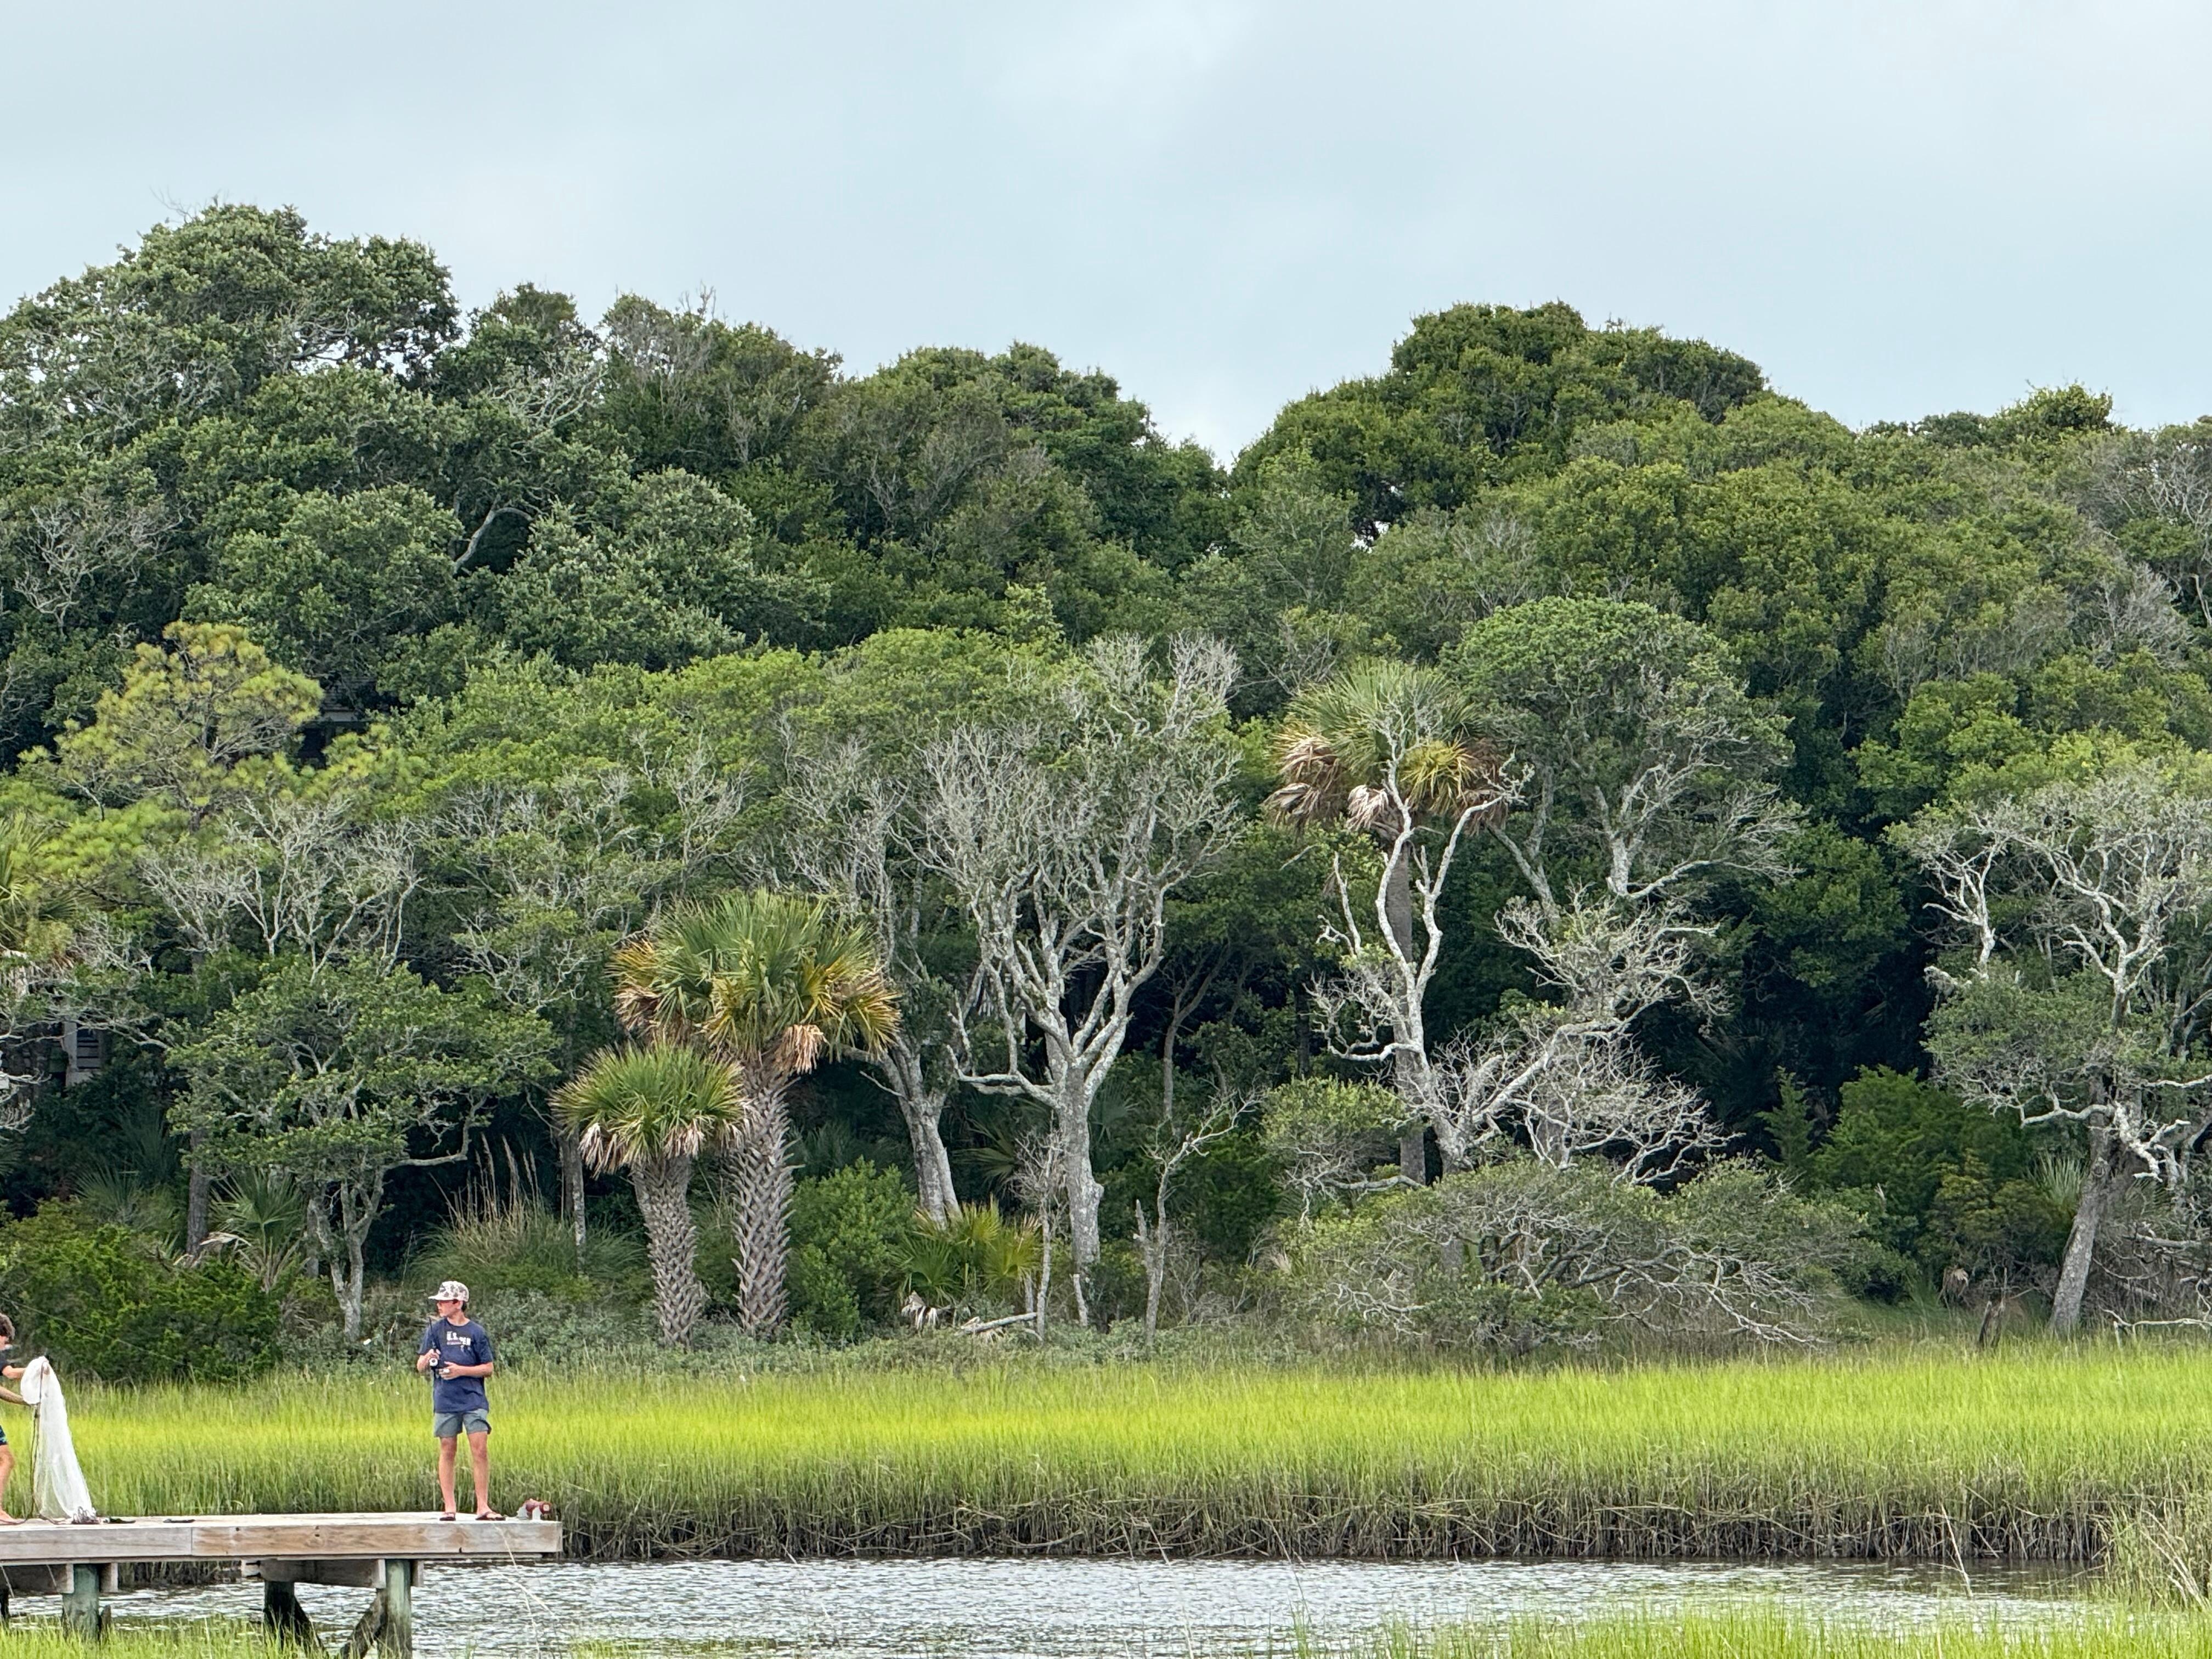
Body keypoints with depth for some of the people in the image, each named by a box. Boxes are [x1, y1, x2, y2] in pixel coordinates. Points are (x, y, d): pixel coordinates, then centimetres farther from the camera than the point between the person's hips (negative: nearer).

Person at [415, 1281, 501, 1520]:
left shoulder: (477, 1332, 3)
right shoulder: (436, 1330, 7)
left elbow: (488, 1368, 4)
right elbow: (419, 1366, 9)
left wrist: (461, 1370, -10)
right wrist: (427, 1360, -14)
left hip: (474, 1401, -1)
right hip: (445, 1401, 1)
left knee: (481, 1451, -8)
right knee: (447, 1452, 3)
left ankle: (483, 1507, -4)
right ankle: (449, 1508, 7)